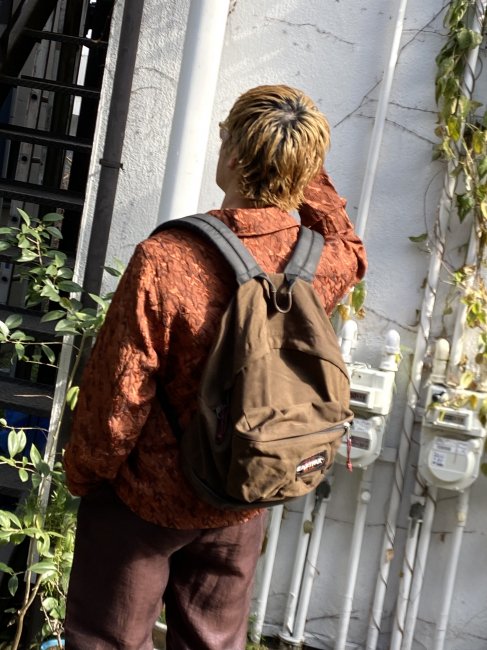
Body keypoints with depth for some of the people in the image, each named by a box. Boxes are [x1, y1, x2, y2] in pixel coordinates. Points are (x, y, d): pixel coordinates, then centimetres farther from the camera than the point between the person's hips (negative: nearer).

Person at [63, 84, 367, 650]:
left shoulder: (165, 260, -29)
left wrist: (82, 472, -1)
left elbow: (117, 399, -21)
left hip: (144, 497, -4)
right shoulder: (321, 260, -15)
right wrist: (301, 164, 12)